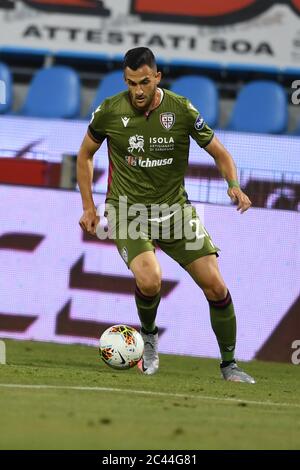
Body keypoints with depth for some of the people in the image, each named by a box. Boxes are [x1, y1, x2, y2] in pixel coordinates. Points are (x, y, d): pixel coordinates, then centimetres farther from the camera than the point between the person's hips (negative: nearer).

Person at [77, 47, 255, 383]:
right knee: (149, 280, -28)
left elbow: (219, 153, 3)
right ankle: (148, 335, 5)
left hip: (174, 207, 2)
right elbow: (85, 154, 10)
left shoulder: (181, 110, -9)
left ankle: (229, 365, 10)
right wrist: (88, 207, 5)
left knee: (215, 285, -8)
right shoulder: (109, 112, -8)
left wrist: (234, 185, -17)